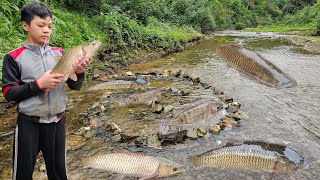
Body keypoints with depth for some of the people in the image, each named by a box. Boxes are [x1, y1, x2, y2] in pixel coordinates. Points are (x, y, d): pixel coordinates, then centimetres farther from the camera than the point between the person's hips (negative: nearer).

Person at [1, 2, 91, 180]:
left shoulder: (59, 53, 1)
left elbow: (75, 86, 0)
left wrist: (79, 72, -21)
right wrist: (38, 84, -20)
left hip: (57, 122, 3)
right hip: (28, 124, -2)